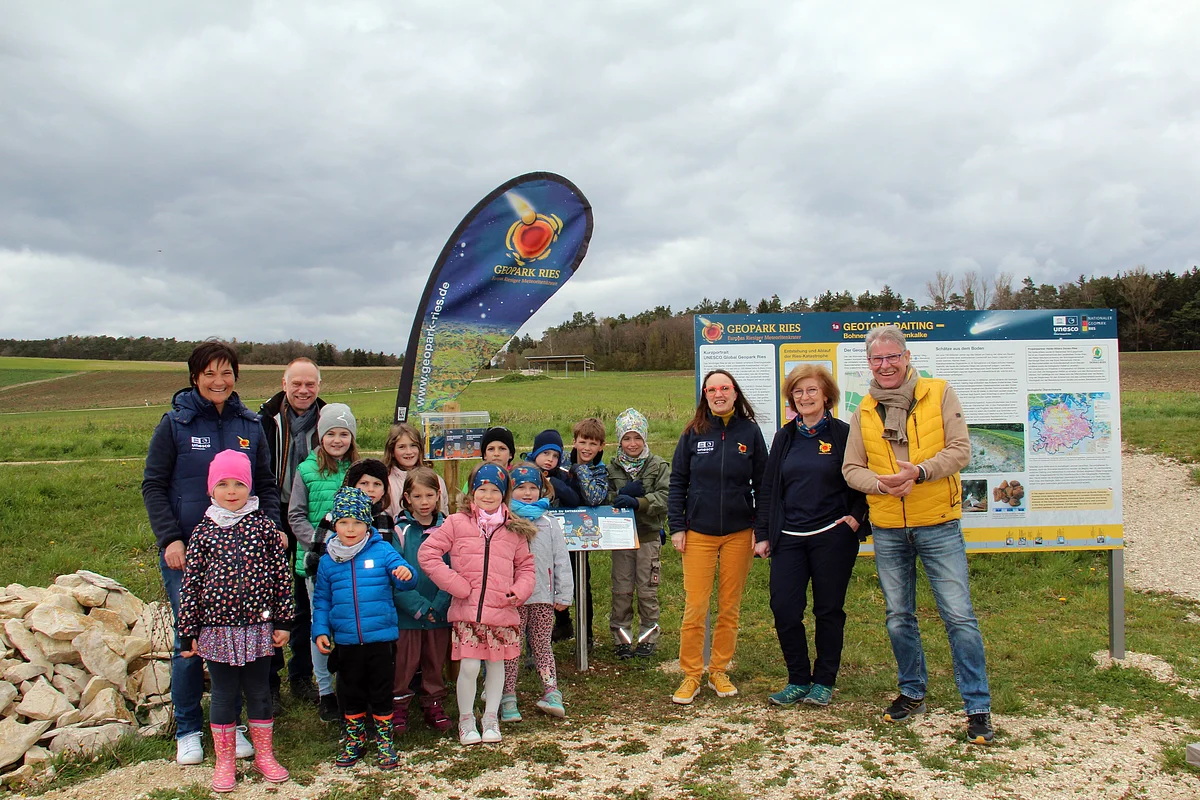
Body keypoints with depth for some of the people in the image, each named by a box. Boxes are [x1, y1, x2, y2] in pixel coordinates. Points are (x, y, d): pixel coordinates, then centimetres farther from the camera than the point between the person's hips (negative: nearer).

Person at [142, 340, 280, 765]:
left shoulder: (249, 425, 7)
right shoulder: (175, 423, -2)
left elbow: (266, 485, 13)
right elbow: (153, 486, -1)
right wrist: (169, 538, -12)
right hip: (186, 553, -3)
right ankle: (188, 730, 19)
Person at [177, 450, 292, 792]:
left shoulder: (264, 526, -3)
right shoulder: (203, 532, -3)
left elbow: (282, 575, 0)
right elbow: (190, 584, 0)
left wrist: (283, 622, 0)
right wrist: (189, 632, -1)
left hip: (258, 628, 0)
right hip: (217, 629, 0)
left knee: (259, 692, 12)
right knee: (224, 695, 10)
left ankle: (264, 755, 28)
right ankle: (224, 762, 25)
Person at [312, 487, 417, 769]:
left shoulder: (382, 551, -5)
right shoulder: (328, 561, 4)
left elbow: (404, 579, -14)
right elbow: (321, 600, 11)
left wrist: (406, 573, -37)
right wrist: (320, 631, 2)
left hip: (381, 638, -2)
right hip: (346, 641, 2)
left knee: (381, 692, 9)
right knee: (350, 693, 15)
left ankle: (384, 741, 25)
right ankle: (353, 739, 34)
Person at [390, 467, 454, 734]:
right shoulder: (400, 531, -6)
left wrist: (439, 606, -13)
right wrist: (420, 607, -16)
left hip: (441, 614, 2)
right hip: (406, 613, -2)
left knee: (436, 663, 13)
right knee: (404, 664, 5)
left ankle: (434, 707, 27)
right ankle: (398, 708, 22)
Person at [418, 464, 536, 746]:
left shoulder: (514, 529, 9)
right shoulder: (457, 523, 0)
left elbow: (525, 565, 16)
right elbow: (427, 554, -3)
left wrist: (520, 590, -4)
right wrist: (456, 585, -9)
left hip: (502, 610, 3)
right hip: (467, 610, -2)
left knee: (496, 664, 11)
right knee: (469, 666, -3)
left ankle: (491, 719, 28)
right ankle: (466, 720, 18)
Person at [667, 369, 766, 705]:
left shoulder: (750, 432, 1)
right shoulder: (693, 433, 1)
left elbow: (763, 484, 5)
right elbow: (677, 482, 5)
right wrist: (677, 526, -2)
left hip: (739, 534, 1)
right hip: (699, 533, -1)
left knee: (730, 607, 9)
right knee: (694, 607, -2)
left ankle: (719, 671, 23)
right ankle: (691, 675, 11)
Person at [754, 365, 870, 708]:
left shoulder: (844, 434, -1)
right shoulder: (784, 438, 10)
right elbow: (768, 488, 12)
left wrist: (856, 517, -9)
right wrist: (762, 534, 7)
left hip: (832, 537, -3)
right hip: (789, 538, 3)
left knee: (829, 611, 6)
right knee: (784, 609, -2)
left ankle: (824, 682, 21)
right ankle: (798, 680, 15)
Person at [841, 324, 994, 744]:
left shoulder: (939, 394, -2)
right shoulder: (864, 412, 7)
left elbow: (960, 449, -8)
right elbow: (851, 468, 6)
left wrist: (920, 472, -24)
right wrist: (882, 484, -15)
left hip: (938, 524, -3)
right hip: (887, 530, 4)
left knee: (958, 615, -4)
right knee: (899, 617, 13)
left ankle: (978, 706, 8)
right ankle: (912, 693, 30)